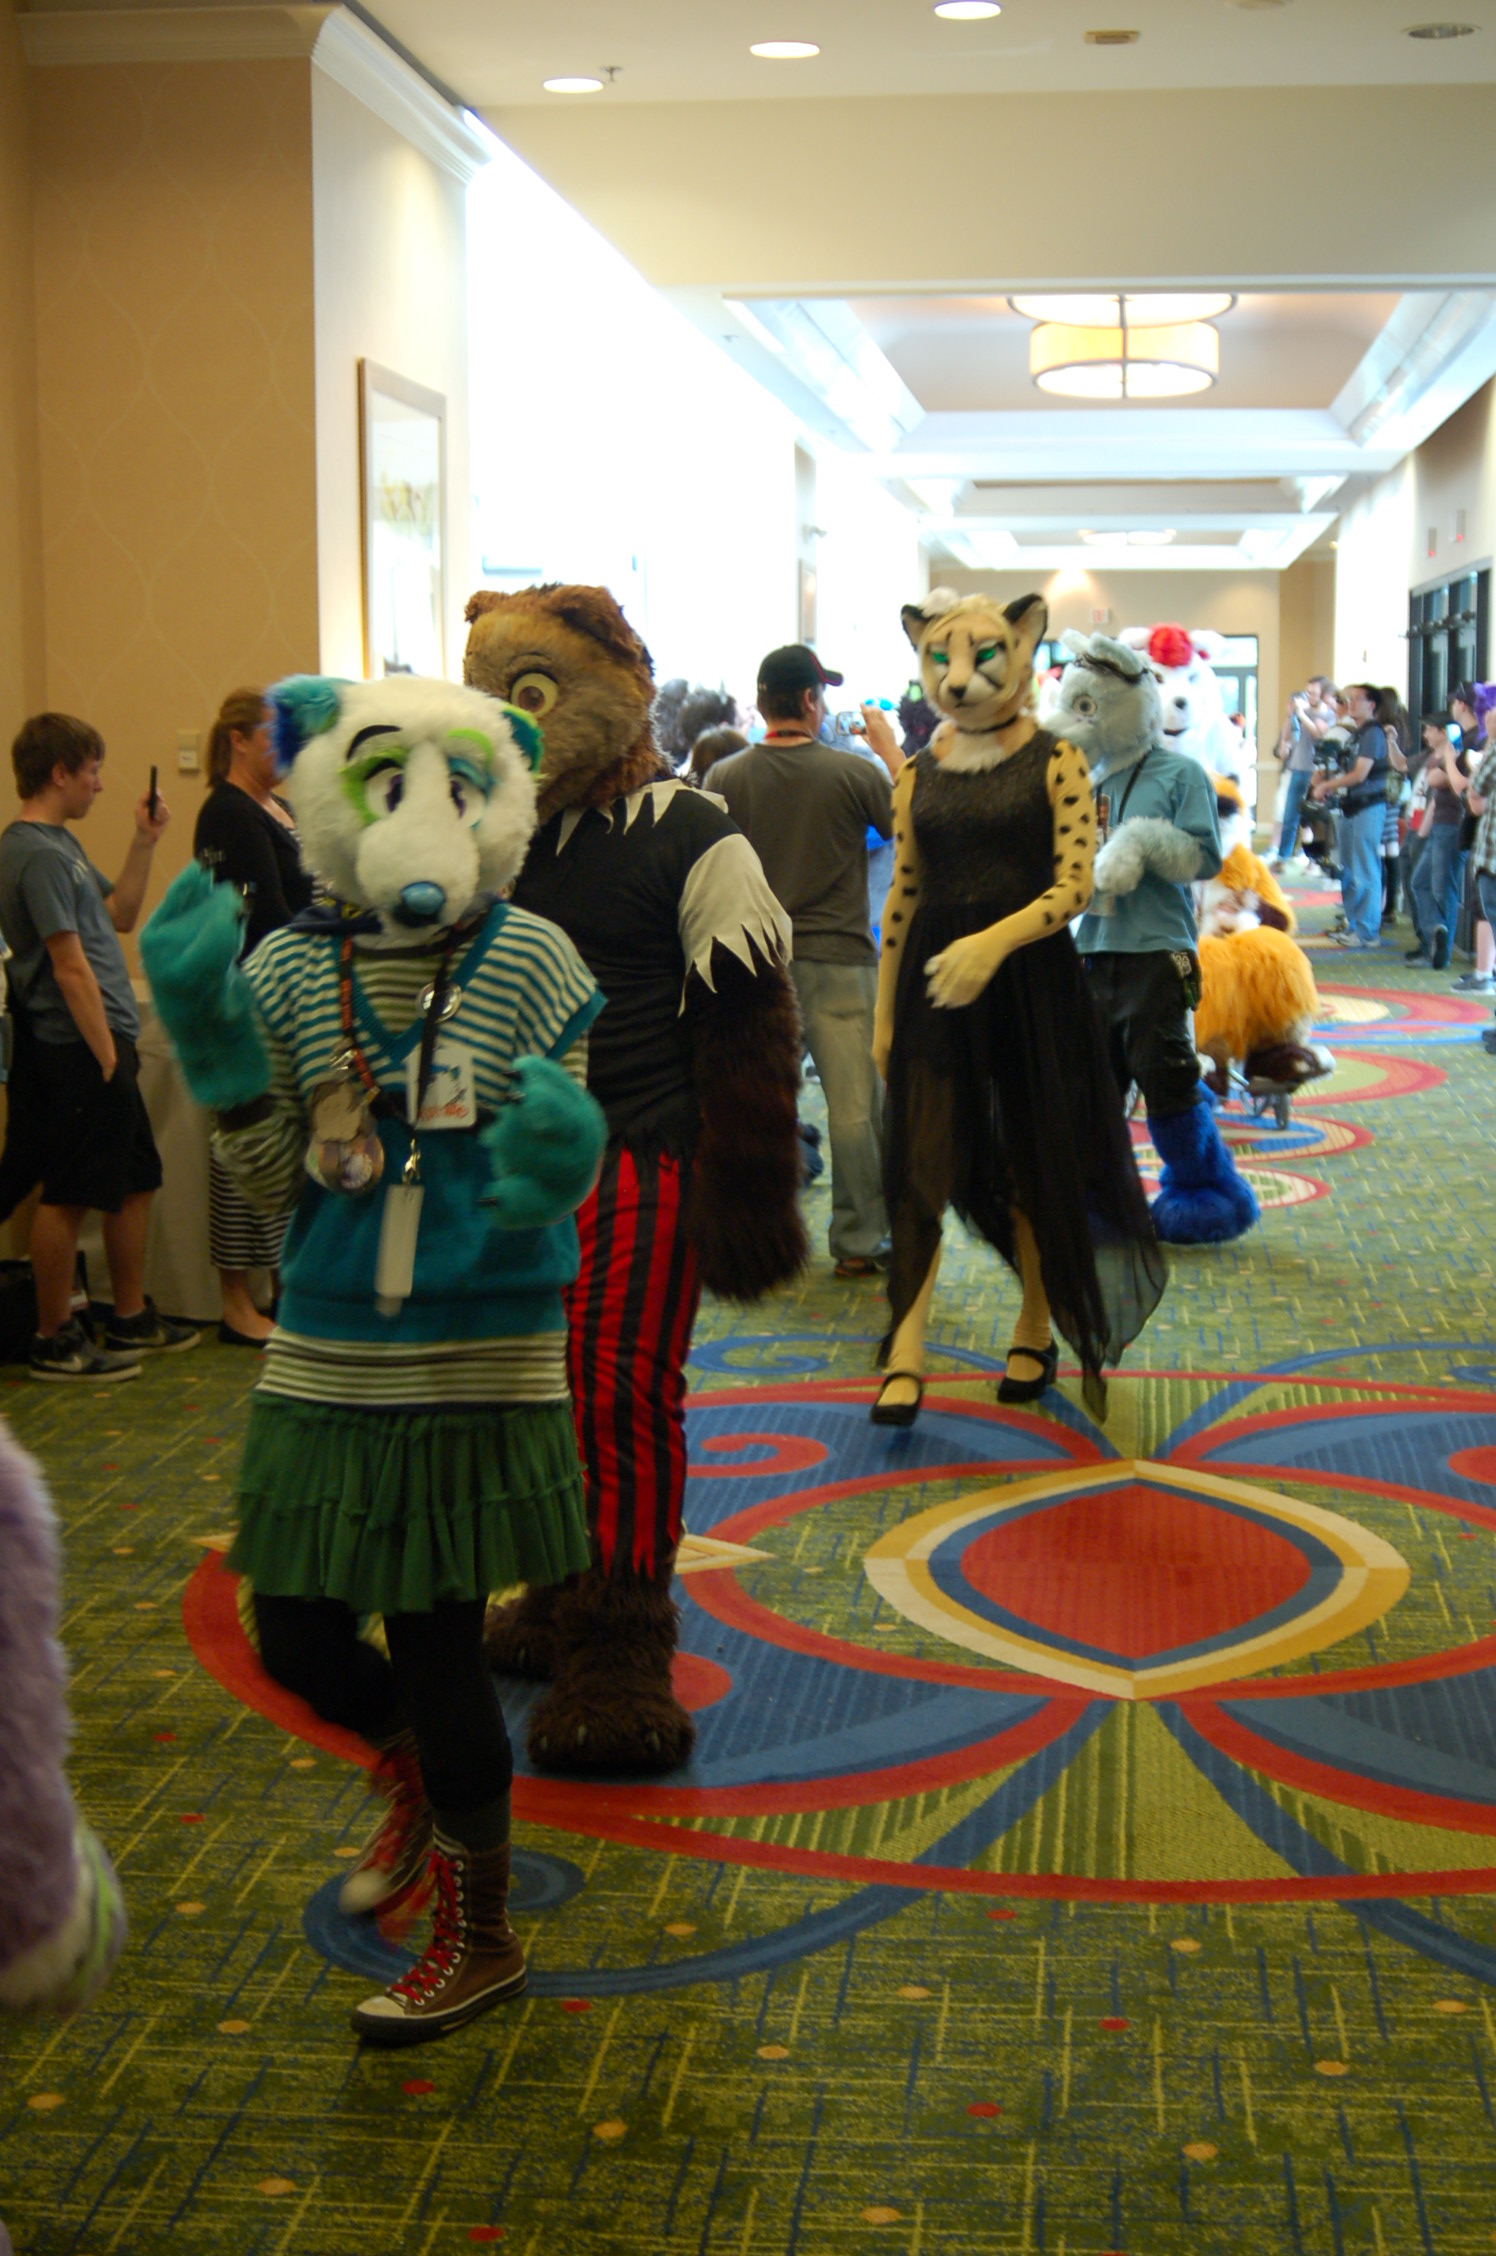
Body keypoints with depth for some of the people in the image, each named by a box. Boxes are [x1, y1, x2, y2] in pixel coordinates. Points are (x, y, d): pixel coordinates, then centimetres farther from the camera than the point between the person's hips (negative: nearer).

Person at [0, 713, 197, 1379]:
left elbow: (120, 915, 23)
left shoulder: (59, 844, 15)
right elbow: (70, 966, -20)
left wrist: (145, 841, 15)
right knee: (69, 1196, -3)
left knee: (136, 1180, 16)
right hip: (76, 1049, -10)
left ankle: (132, 1320, 27)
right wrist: (106, 1056, -20)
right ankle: (54, 1342, 5)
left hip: (104, 1041, 10)